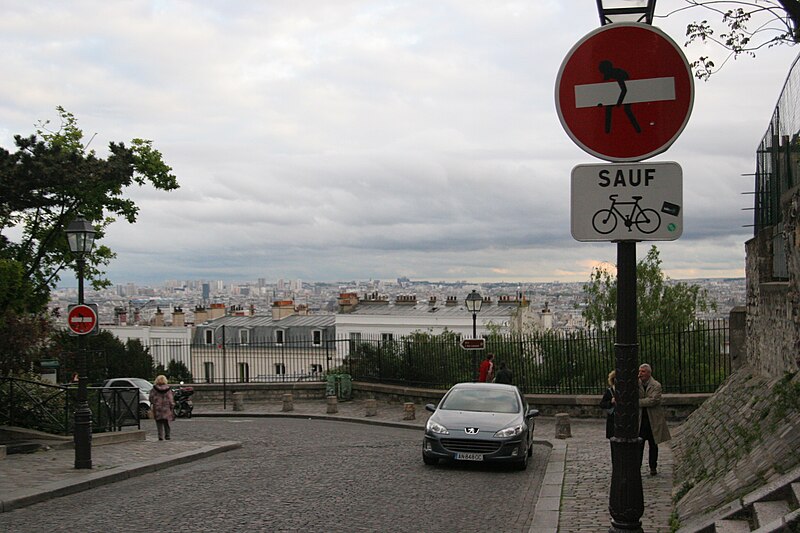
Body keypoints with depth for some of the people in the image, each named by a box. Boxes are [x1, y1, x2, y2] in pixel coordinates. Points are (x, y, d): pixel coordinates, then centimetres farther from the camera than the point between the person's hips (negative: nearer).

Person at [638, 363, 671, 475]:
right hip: (639, 419, 1)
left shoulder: (656, 385, -8)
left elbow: (653, 400, -19)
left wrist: (638, 402, -16)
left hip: (653, 419, -1)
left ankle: (653, 467, 22)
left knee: (653, 445, 11)